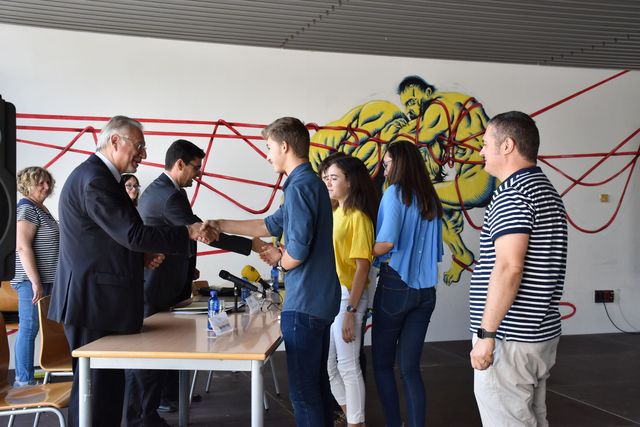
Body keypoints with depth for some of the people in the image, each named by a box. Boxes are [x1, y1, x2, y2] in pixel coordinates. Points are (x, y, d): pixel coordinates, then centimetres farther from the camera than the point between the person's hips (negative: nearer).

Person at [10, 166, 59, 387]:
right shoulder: (26, 208, -12)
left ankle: (24, 379, 16)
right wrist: (35, 281, -22)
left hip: (45, 279, 9)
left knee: (30, 328, 11)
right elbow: (22, 246, -20)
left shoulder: (41, 208, 17)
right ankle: (24, 381, -1)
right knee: (28, 329, -5)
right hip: (32, 280, -9)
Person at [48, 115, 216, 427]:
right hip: (94, 301, -10)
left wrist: (142, 256, 6)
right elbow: (133, 233, -22)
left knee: (108, 385, 15)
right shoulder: (94, 179, -17)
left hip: (102, 300, 10)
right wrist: (190, 232, -16)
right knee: (96, 387, -3)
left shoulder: (98, 176, 16)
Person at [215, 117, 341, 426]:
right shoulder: (312, 183, 13)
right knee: (318, 384, 17)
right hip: (320, 300, 9)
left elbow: (297, 251, -22)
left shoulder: (300, 186, -17)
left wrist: (279, 260, 0)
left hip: (304, 304, -9)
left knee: (304, 392, 0)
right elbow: (272, 225, 21)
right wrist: (220, 225, 23)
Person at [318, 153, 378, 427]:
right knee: (328, 365, 16)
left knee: (347, 366, 1)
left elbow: (362, 267, -15)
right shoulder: (332, 213, 12)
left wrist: (351, 311, -19)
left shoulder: (358, 217, -11)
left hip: (346, 296, -8)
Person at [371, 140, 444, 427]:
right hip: (425, 290, 6)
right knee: (410, 368, 10)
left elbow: (386, 242, -21)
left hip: (395, 286, -6)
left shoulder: (395, 193, -10)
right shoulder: (431, 200, 9)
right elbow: (435, 252, 12)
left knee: (382, 364, 10)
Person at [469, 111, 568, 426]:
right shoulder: (548, 192, 14)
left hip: (510, 339, -10)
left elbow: (509, 268, -24)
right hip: (541, 333, 10)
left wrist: (486, 334, -20)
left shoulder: (512, 195, -16)